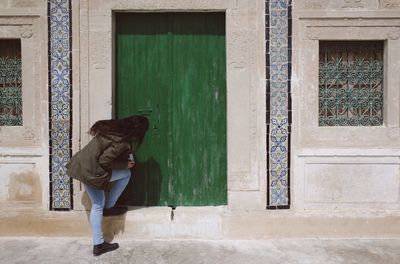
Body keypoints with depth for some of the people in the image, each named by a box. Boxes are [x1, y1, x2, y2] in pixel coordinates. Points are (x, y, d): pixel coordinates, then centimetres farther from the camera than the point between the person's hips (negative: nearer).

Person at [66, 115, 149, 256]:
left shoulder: (114, 127, 4)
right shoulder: (122, 142, -21)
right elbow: (104, 161, -21)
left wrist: (125, 154, 16)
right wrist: (125, 164, -7)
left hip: (80, 165, 9)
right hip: (91, 171, -9)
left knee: (97, 204, 15)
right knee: (126, 174, 4)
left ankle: (98, 244, 21)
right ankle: (109, 207, 15)